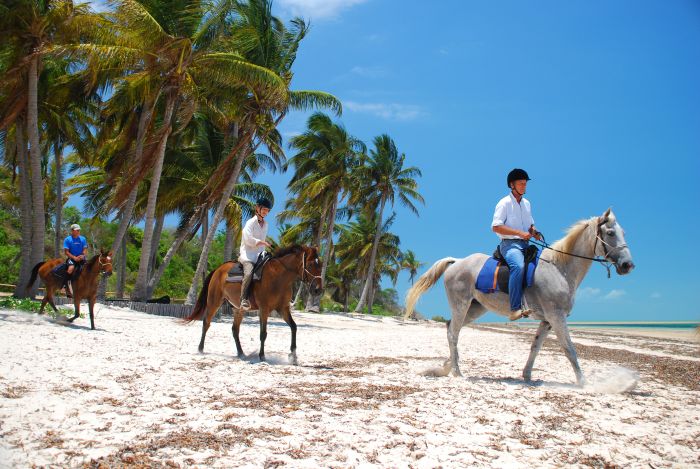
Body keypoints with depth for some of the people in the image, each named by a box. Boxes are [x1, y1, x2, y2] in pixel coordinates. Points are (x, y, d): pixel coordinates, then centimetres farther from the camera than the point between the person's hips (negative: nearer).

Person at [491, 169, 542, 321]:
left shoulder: (527, 203, 20)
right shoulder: (504, 203, -3)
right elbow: (496, 227, -12)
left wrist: (535, 232, 4)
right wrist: (520, 233, -19)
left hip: (525, 244, 8)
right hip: (510, 244, -8)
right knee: (518, 266, -35)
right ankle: (515, 309, -41)